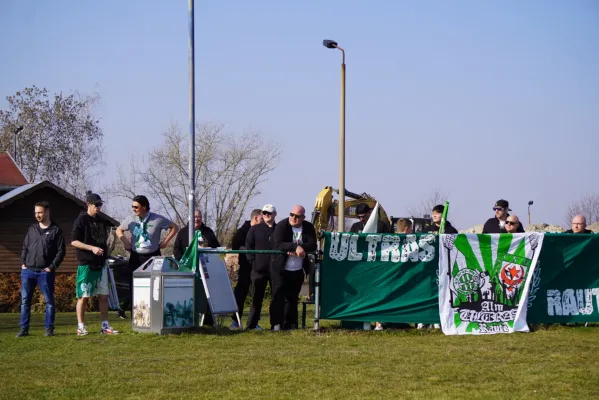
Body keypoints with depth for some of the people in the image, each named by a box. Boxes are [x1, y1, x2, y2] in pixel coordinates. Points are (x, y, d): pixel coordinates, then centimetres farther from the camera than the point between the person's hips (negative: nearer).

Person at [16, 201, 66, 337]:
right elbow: (25, 248, 18)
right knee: (25, 300, 3)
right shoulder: (32, 229, 14)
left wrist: (52, 267, -9)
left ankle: (49, 329, 6)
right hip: (27, 271, 4)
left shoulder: (55, 230, 1)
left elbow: (61, 251, -2)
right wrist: (23, 263, 4)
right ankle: (24, 329, 7)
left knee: (49, 301, 0)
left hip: (45, 272, -4)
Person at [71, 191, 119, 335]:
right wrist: (92, 248, -20)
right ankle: (81, 326, 4)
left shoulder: (102, 220, 12)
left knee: (103, 296, 6)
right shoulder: (81, 220, -7)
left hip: (101, 264, 6)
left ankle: (105, 326, 10)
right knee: (83, 296, -2)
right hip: (86, 264, -6)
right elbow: (74, 241, -12)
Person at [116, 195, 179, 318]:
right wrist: (125, 241, 1)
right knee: (132, 283, -6)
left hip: (152, 256, -1)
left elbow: (174, 227, 4)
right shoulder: (131, 219, 2)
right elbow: (119, 230, 17)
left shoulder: (157, 219, -6)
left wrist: (165, 241, -3)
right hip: (135, 257, 1)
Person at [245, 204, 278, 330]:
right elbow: (248, 246, 6)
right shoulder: (255, 229, 7)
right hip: (259, 268, -1)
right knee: (257, 297, 3)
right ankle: (252, 324, 6)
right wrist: (253, 261, -5)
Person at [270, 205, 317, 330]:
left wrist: (299, 248, -24)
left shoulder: (308, 227, 2)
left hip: (298, 270, 4)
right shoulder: (281, 226, -9)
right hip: (280, 268, -4)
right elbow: (278, 244, -21)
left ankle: (290, 324, 15)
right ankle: (276, 324, -6)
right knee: (278, 296, -7)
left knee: (292, 298, 9)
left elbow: (313, 245, -8)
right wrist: (296, 246, -32)